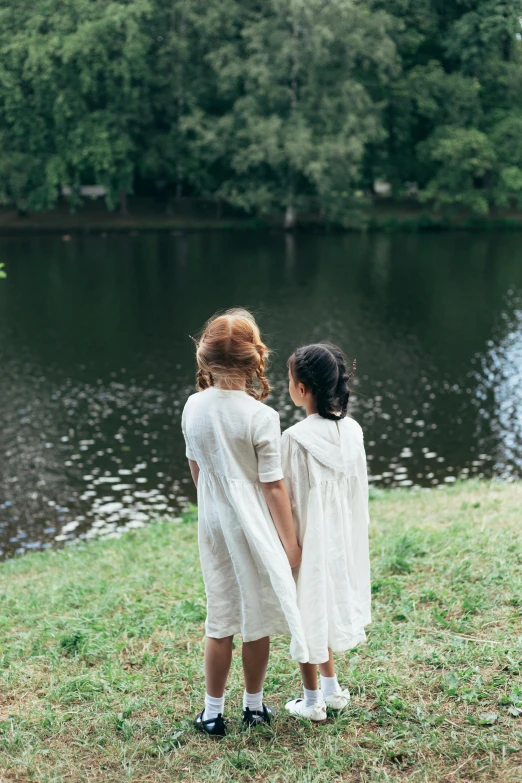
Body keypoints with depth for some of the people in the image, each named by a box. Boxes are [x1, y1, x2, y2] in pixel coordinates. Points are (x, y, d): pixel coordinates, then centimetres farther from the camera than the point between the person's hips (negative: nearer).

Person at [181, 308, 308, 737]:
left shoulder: (194, 407, -4)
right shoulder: (261, 417, -20)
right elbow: (273, 486, -16)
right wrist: (290, 540, -8)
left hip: (213, 524, 4)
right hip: (254, 527, -4)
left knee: (220, 621, 15)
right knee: (256, 620, 13)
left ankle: (213, 713, 24)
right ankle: (254, 705, 29)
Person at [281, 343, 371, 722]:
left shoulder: (296, 439, -22)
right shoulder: (353, 430, -5)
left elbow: (285, 498, -16)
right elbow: (359, 492, 4)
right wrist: (355, 537, 16)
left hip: (309, 539, -6)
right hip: (342, 538, 6)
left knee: (307, 613, 10)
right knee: (326, 609, 22)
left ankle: (313, 702, 24)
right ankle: (332, 690, 35)